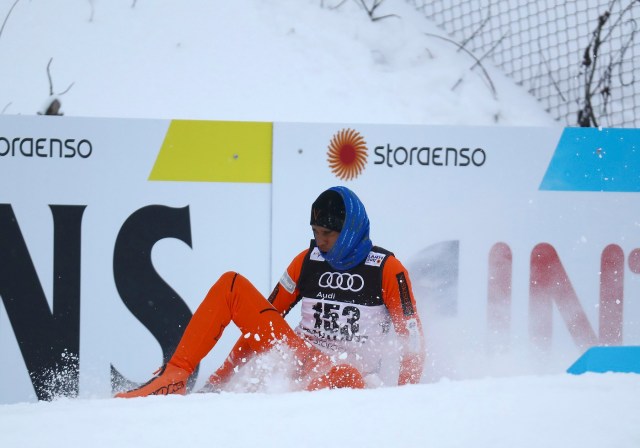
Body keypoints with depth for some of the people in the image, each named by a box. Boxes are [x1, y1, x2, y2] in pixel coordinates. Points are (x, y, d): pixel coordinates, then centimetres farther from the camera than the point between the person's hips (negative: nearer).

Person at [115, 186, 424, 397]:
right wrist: (222, 375, 5)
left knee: (348, 378, -44)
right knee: (231, 286, -9)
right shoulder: (307, 261, 7)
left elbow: (412, 337, -6)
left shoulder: (387, 269, -6)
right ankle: (173, 377, -18)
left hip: (345, 372, -5)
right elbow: (261, 318, 12)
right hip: (300, 356, 5)